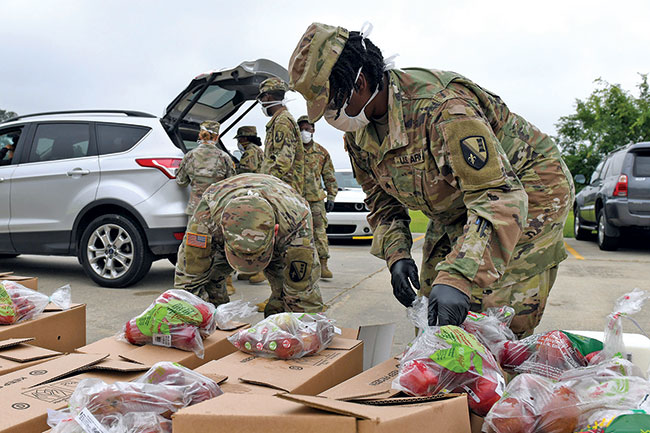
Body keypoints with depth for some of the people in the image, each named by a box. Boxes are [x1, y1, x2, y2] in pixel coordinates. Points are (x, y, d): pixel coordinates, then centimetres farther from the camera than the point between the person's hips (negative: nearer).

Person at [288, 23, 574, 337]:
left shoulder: (442, 106, -36)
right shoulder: (357, 134, -8)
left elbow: (500, 196, -41)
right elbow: (382, 200, 6)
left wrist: (458, 277, -51)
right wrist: (396, 254, -13)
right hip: (455, 207, 8)